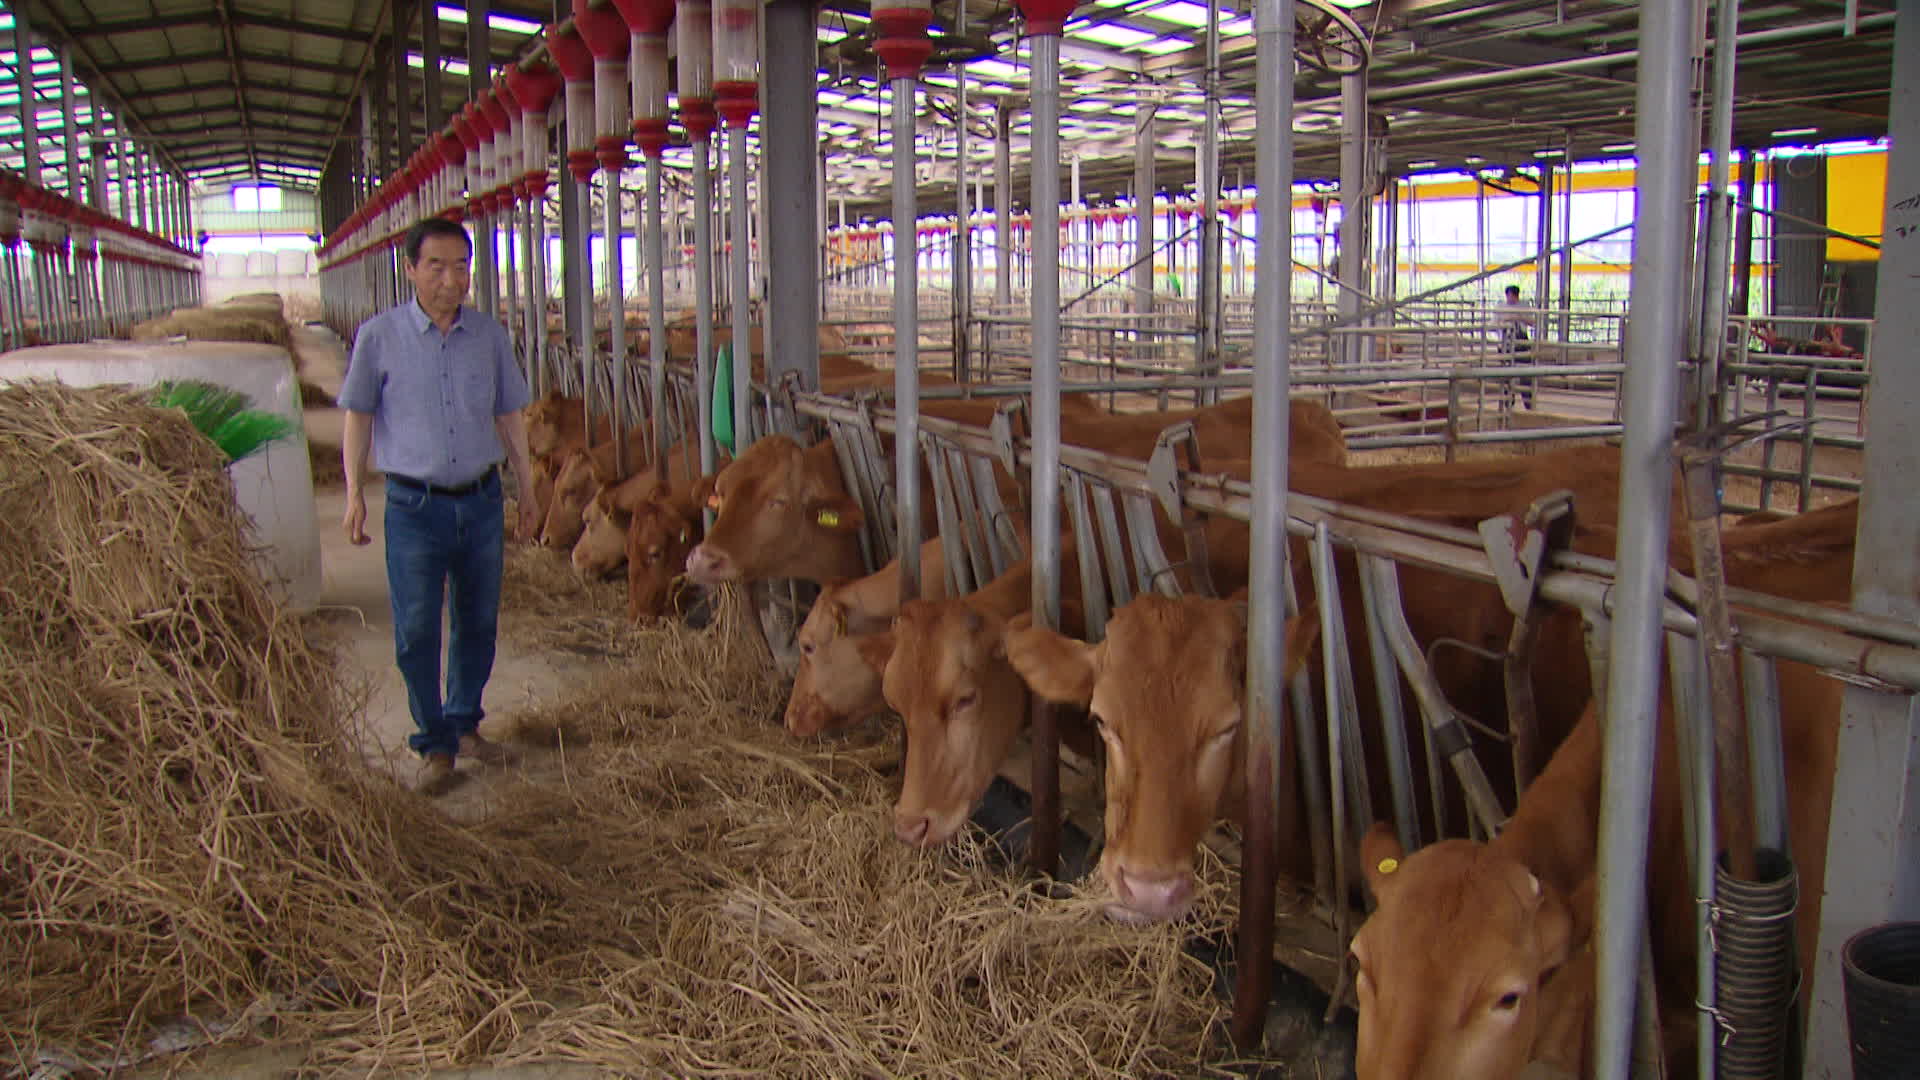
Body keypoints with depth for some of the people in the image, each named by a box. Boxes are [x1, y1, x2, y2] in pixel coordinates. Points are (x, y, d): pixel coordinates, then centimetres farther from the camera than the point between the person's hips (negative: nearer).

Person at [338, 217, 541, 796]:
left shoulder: (490, 336, 3)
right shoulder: (379, 336, -4)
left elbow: (510, 416, 12)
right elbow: (358, 416, 3)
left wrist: (527, 489, 13)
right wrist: (354, 495, -2)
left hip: (482, 501, 3)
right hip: (415, 507, -3)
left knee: (478, 623, 12)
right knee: (417, 633, 2)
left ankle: (464, 724, 30)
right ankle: (435, 745, 15)